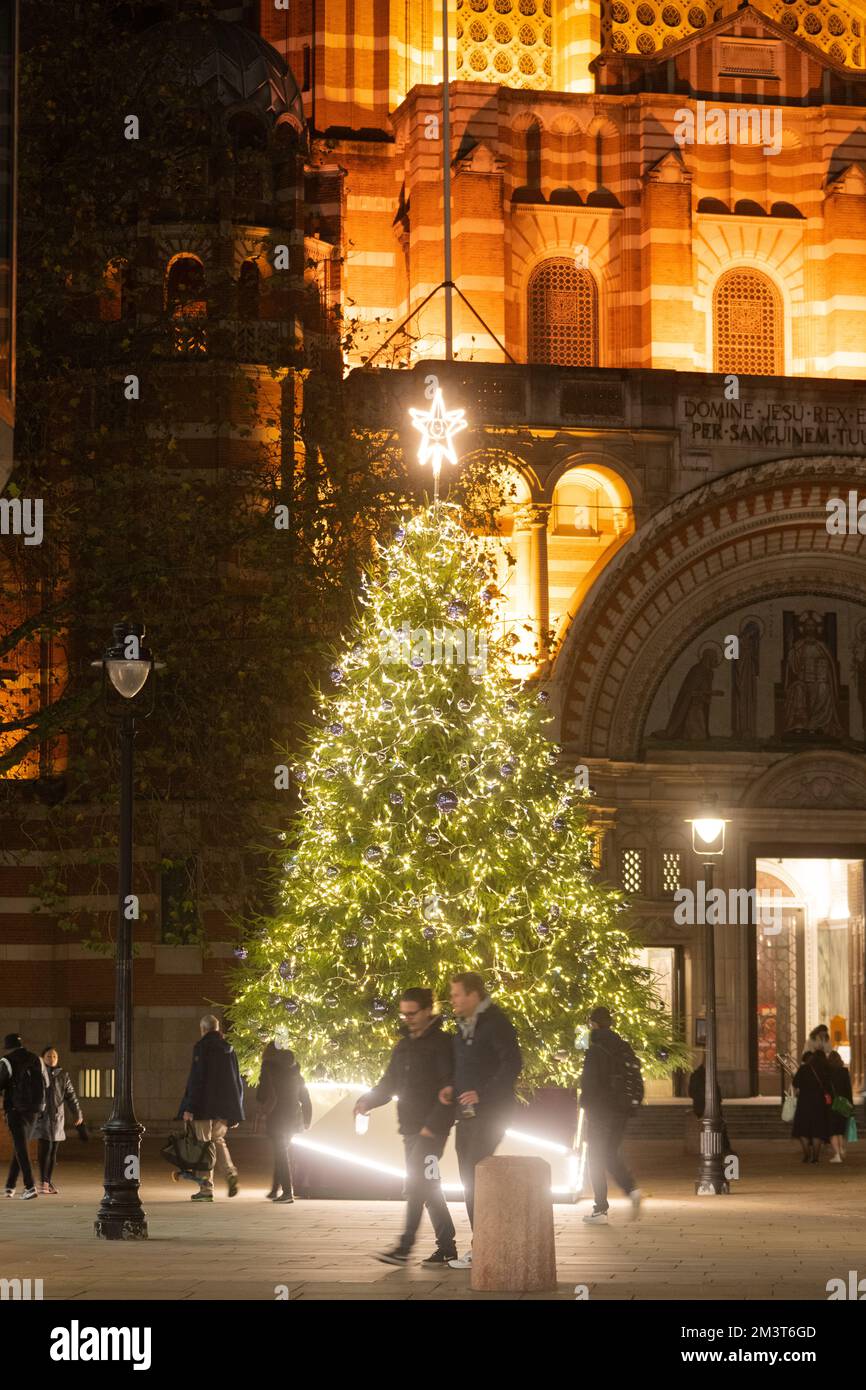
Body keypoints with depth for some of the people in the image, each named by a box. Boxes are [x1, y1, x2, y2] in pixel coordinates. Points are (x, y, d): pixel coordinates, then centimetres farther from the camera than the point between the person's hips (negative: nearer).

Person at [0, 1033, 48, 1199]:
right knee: (20, 1146, 16)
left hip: (16, 1109, -5)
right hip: (34, 1109, 5)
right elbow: (46, 1084, 15)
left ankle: (30, 1186, -15)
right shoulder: (36, 1060, 8)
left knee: (20, 1148, -4)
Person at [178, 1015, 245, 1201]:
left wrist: (189, 1107, -12)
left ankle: (206, 1188, -1)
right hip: (225, 1106, 6)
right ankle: (230, 1172, -5)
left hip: (205, 1105, -6)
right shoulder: (228, 1049, 11)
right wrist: (236, 1112, 19)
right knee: (218, 1139, 19)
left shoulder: (202, 1047, -7)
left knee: (205, 1144, 0)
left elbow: (196, 1079, -14)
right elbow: (237, 1080, 14)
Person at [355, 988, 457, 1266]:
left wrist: (433, 1124, -20)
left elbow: (449, 1088, -14)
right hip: (410, 1128, 8)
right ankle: (446, 1247, 13)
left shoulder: (442, 1043, -8)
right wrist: (368, 1101, -1)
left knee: (418, 1184, -14)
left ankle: (404, 1247, -16)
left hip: (431, 1128, -8)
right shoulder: (404, 1046, 16)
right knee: (426, 1186, 8)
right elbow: (389, 1084, 17)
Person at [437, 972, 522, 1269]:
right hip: (468, 1112, 9)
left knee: (474, 1177, -11)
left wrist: (483, 1093, -25)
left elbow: (513, 1064, -21)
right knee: (469, 1178, 11)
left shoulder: (495, 1022, -14)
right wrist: (452, 1087, 7)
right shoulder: (465, 1025, 14)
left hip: (491, 1111, -9)